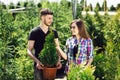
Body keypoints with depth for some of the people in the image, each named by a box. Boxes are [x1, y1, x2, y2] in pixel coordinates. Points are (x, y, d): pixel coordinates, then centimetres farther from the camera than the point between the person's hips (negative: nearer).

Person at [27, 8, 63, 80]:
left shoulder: (54, 32, 7)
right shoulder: (34, 32, -4)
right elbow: (29, 50, -5)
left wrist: (58, 60, -11)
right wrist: (37, 61, -21)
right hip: (39, 66, -3)